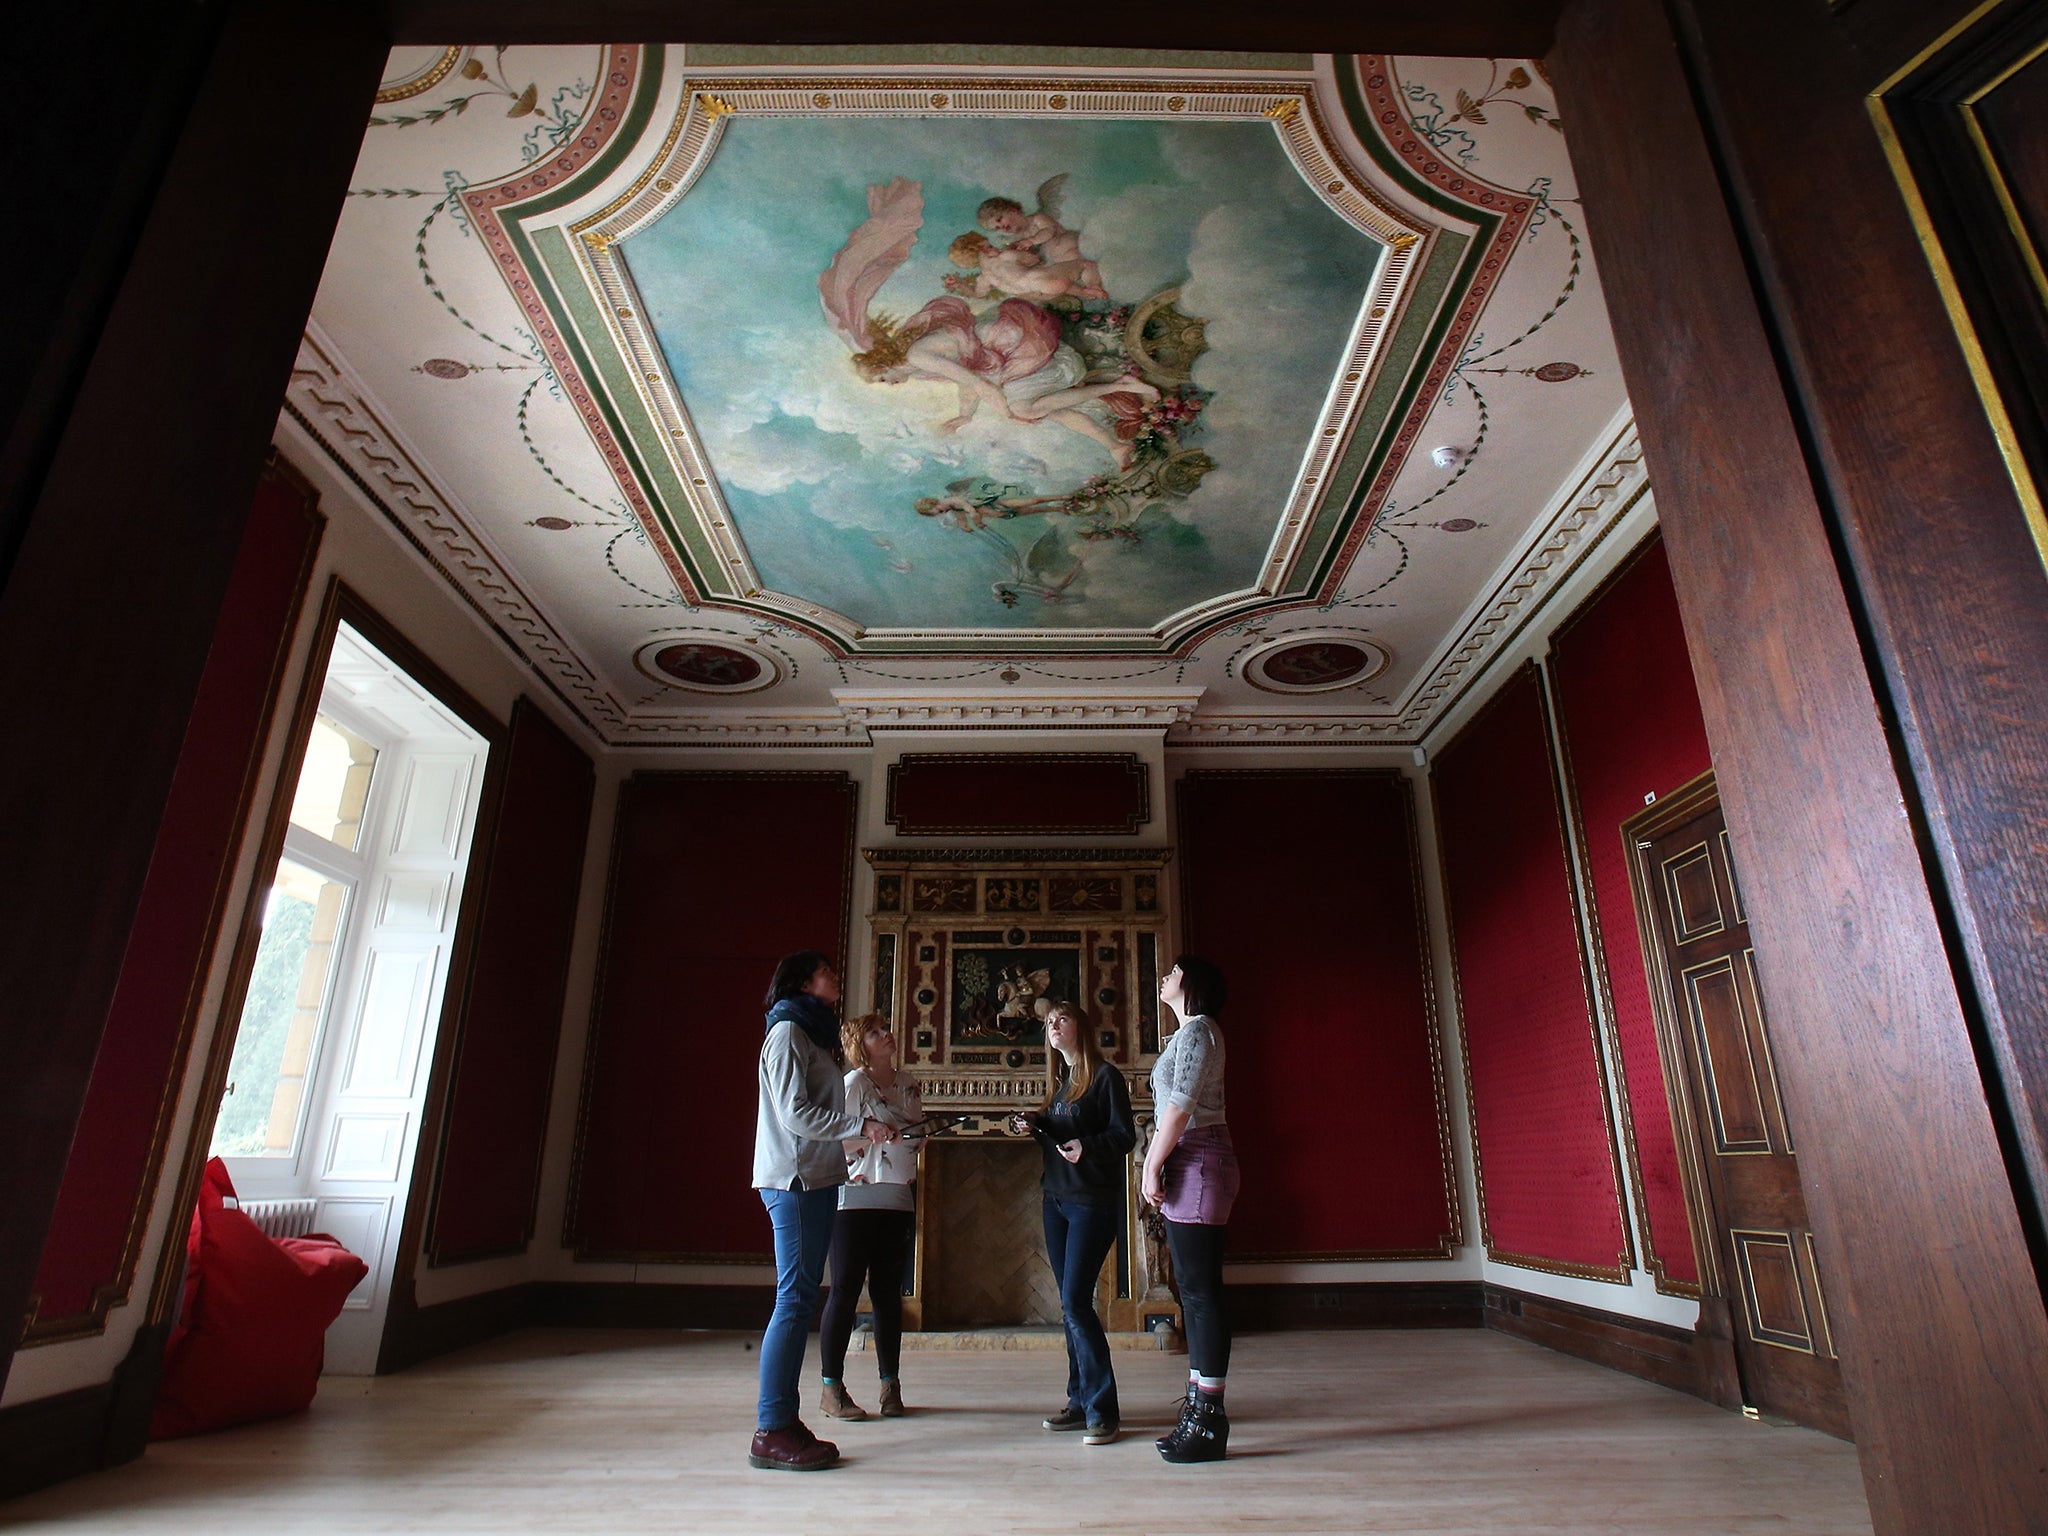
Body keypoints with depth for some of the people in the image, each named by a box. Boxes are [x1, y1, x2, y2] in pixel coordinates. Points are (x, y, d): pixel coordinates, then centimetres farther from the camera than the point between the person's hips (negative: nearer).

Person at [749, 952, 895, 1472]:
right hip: (795, 1179, -9)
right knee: (795, 1299, -7)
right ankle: (771, 1431, -2)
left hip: (815, 1179, 9)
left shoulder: (812, 1034, 19)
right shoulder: (787, 1032, -9)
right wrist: (862, 1127, -16)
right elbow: (795, 1113, -16)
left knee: (801, 1299, 10)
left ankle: (783, 1421, 15)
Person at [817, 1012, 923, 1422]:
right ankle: (832, 1388, 10)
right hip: (855, 1199, -5)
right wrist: (872, 1134, -21)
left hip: (897, 1200, 5)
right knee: (845, 1289, 0)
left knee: (888, 1291, 10)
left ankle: (890, 1384, 19)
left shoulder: (908, 1084, 10)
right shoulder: (853, 1082, -8)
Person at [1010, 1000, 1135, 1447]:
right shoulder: (1059, 1080, 14)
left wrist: (1088, 1147, -28)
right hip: (1057, 1200, 8)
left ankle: (1103, 1409, -1)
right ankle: (1081, 1401, 21)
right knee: (1071, 1304, 12)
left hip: (1093, 1203, -8)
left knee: (1074, 1301, -11)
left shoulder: (1105, 1076, -9)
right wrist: (1034, 1126, 0)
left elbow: (1125, 1136, -13)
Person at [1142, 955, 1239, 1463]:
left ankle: (1208, 1421, 0)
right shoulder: (1189, 1033, 21)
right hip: (1189, 1166, 10)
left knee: (1200, 1290, -6)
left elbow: (1181, 1106, -17)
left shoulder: (1196, 1030, -10)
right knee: (1194, 1290, 12)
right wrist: (1157, 1165, 16)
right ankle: (1198, 1406, 20)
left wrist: (1152, 1168, -14)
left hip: (1197, 1162, -10)